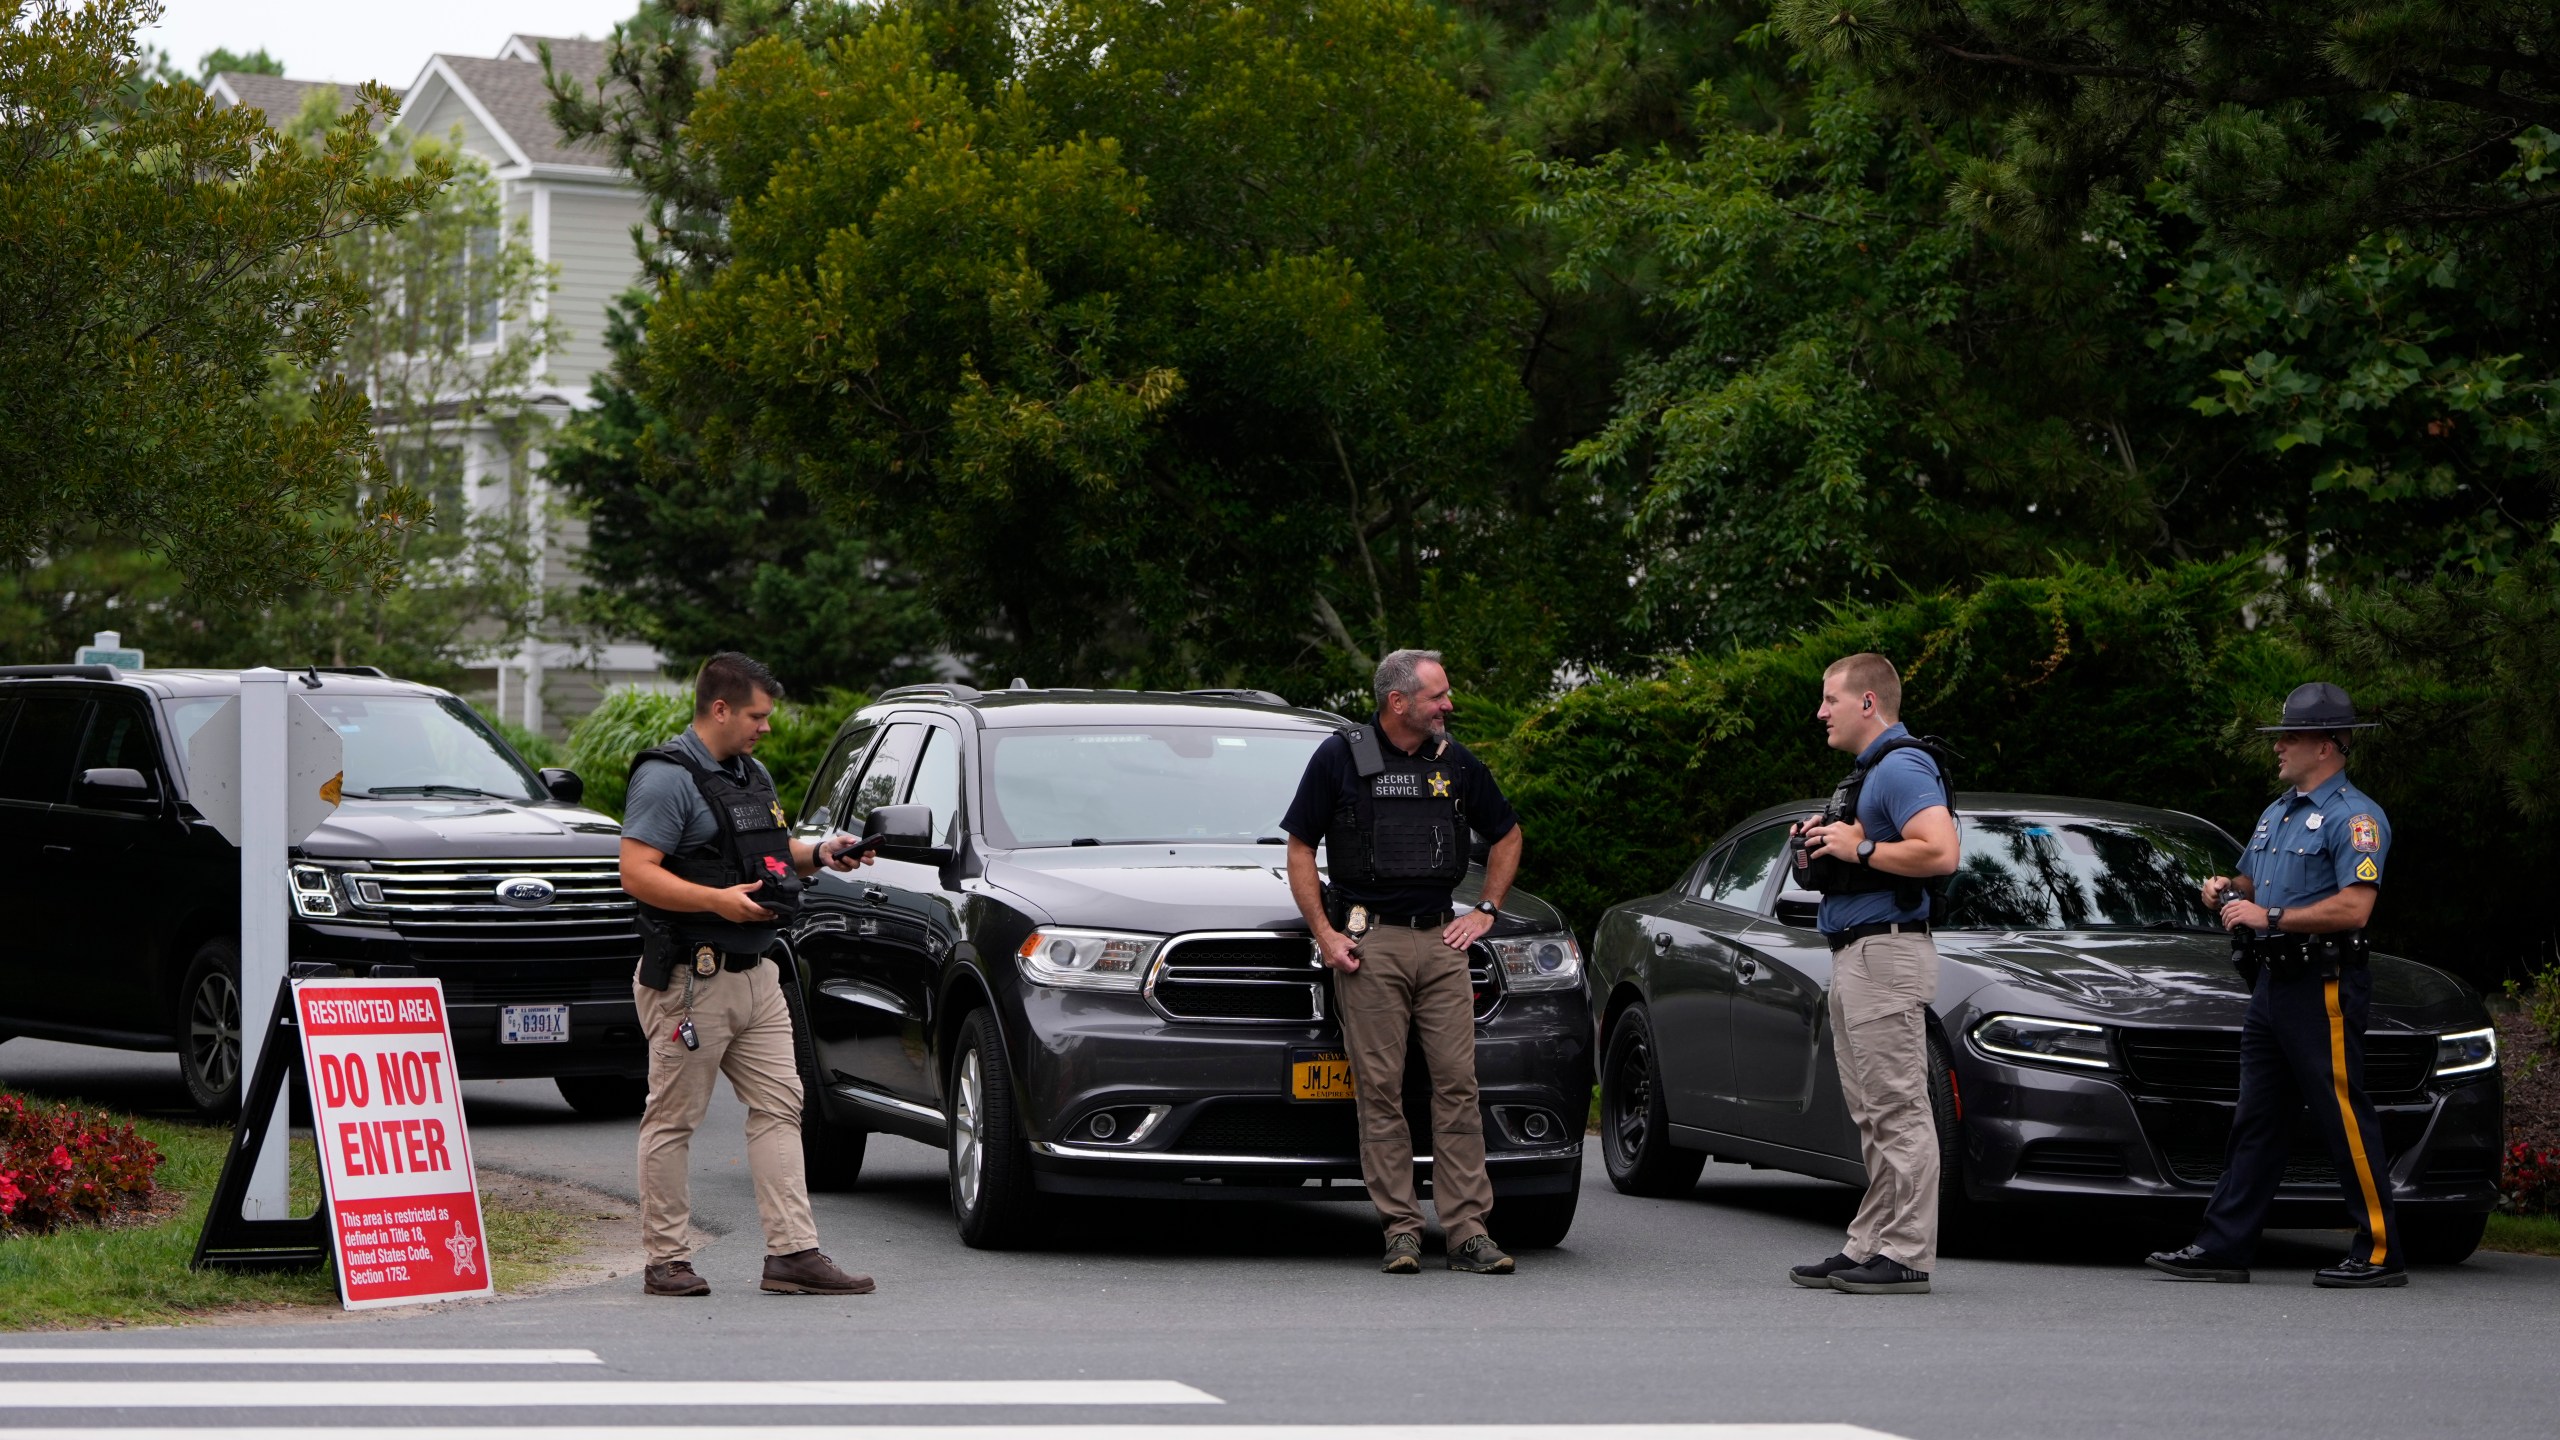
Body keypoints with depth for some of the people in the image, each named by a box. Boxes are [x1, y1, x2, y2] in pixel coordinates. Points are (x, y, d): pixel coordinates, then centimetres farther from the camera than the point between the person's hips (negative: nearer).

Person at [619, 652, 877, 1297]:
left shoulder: (752, 773, 18)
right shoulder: (666, 778, -11)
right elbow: (637, 873, -18)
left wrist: (820, 853, 11)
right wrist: (717, 899, -26)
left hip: (756, 975, 9)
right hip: (690, 979, -9)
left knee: (779, 1108, 2)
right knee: (673, 1120, -2)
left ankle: (793, 1251, -1)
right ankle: (667, 1261, 3)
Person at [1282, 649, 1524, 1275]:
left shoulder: (1454, 762, 11)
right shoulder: (1339, 757, 1)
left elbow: (1507, 835, 25)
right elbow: (1300, 849, 5)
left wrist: (1486, 911, 14)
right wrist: (1325, 934, -4)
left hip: (1440, 941, 3)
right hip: (1368, 942, -3)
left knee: (1458, 1083, -4)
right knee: (1380, 1089, -5)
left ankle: (1468, 1230, -4)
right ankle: (1401, 1229, -1)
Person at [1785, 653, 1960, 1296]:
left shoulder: (1902, 768, -13)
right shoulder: (1866, 772, 21)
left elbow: (1940, 853, -26)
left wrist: (1858, 848, -18)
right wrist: (1820, 848, 12)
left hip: (1887, 949, -11)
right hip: (1853, 954, 11)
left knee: (1899, 1109, -10)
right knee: (1872, 1115, 11)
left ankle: (1907, 1255, -11)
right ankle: (1870, 1247, 13)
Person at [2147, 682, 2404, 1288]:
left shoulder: (2354, 817, -11)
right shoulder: (2277, 813, 20)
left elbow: (2353, 908, -22)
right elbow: (2253, 883, 32)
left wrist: (2271, 917, -19)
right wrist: (2228, 891, 8)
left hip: (2324, 987, -9)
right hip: (2273, 982, 9)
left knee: (2345, 1119, -7)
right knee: (2256, 1119, 8)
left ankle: (2380, 1254, -3)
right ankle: (2225, 1245, 8)